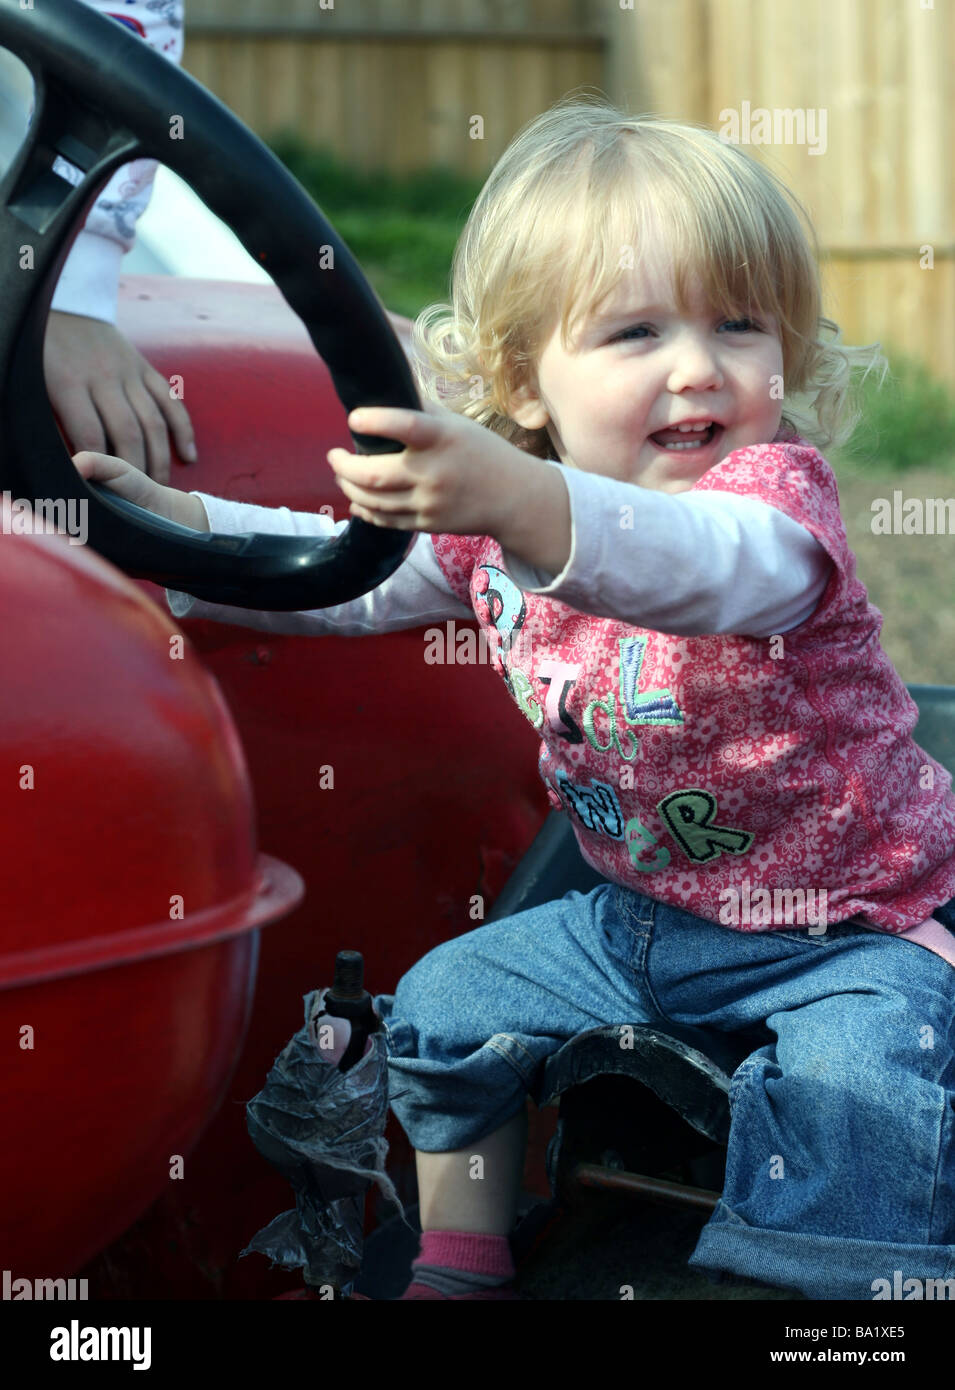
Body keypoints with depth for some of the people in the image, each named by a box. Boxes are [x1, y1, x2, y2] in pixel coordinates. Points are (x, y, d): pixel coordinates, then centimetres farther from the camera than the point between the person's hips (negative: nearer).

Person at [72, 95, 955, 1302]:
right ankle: (459, 1265, 26)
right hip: (642, 910, 7)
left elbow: (705, 567, -51)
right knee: (448, 1002, 7)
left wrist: (518, 503, -69)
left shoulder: (775, 492, -27)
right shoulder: (497, 507, -6)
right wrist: (182, 526, -5)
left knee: (858, 1091, -30)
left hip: (858, 924, -6)